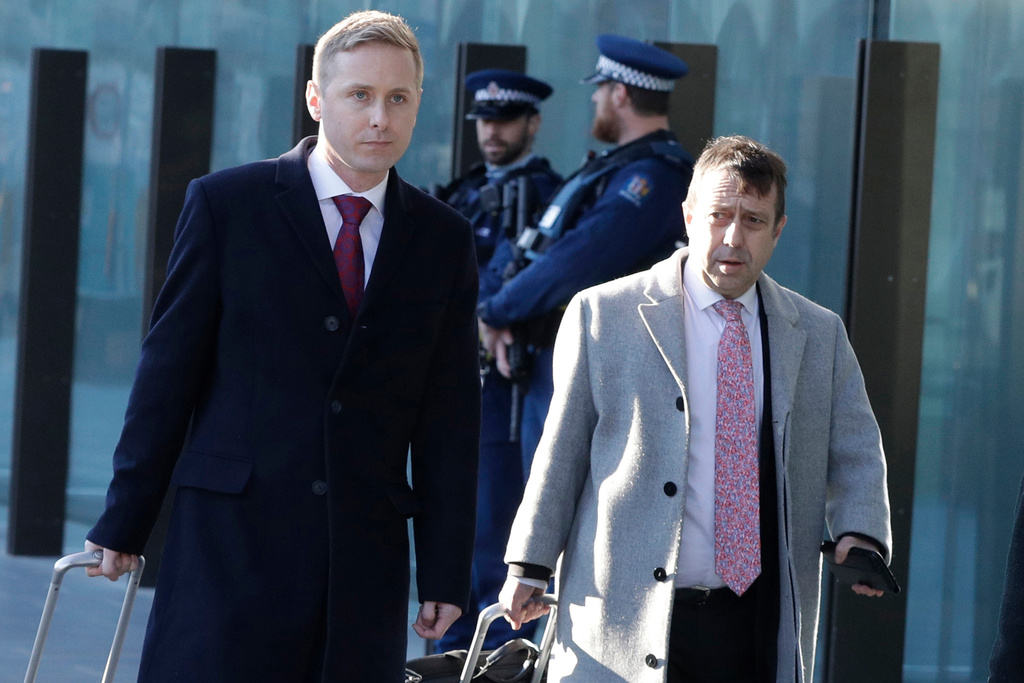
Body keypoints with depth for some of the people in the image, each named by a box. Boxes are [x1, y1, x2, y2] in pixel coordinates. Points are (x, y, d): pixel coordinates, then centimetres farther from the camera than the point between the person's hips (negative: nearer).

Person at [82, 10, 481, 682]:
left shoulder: (443, 239, 9)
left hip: (367, 554, 2)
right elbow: (168, 369, 2)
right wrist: (125, 521, 1)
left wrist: (446, 574, 4)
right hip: (232, 535, -2)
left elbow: (449, 421, 8)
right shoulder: (227, 204, 2)